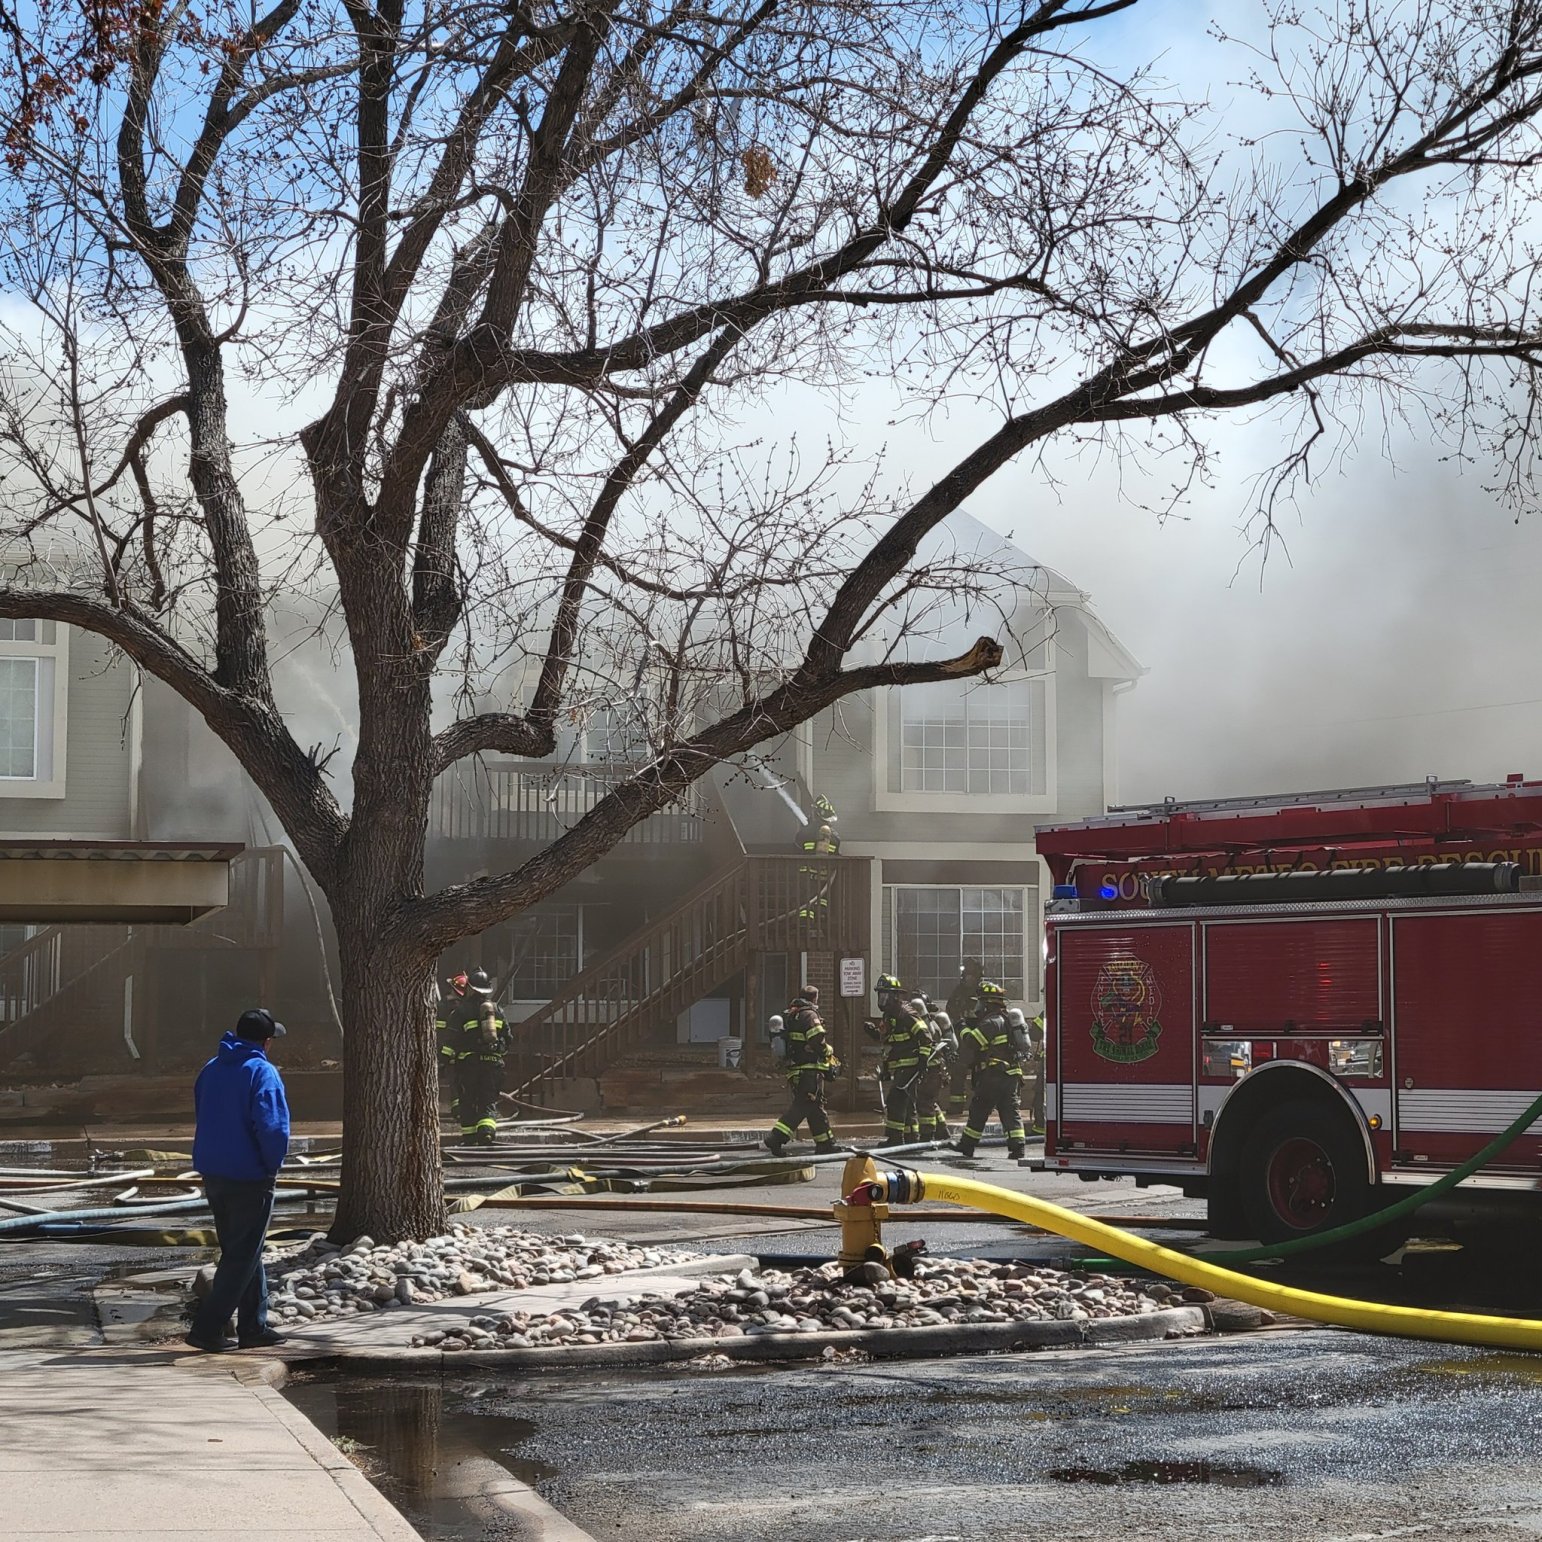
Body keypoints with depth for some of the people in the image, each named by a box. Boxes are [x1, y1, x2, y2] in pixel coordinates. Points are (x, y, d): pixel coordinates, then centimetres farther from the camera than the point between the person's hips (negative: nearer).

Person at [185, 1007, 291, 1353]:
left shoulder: (211, 1070, 10)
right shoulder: (262, 1072, -14)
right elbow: (272, 1127, -23)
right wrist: (272, 1166, -7)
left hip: (213, 1174, 8)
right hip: (249, 1177, -7)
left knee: (240, 1251, 17)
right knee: (243, 1256, 0)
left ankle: (253, 1327, 23)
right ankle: (207, 1328, -5)